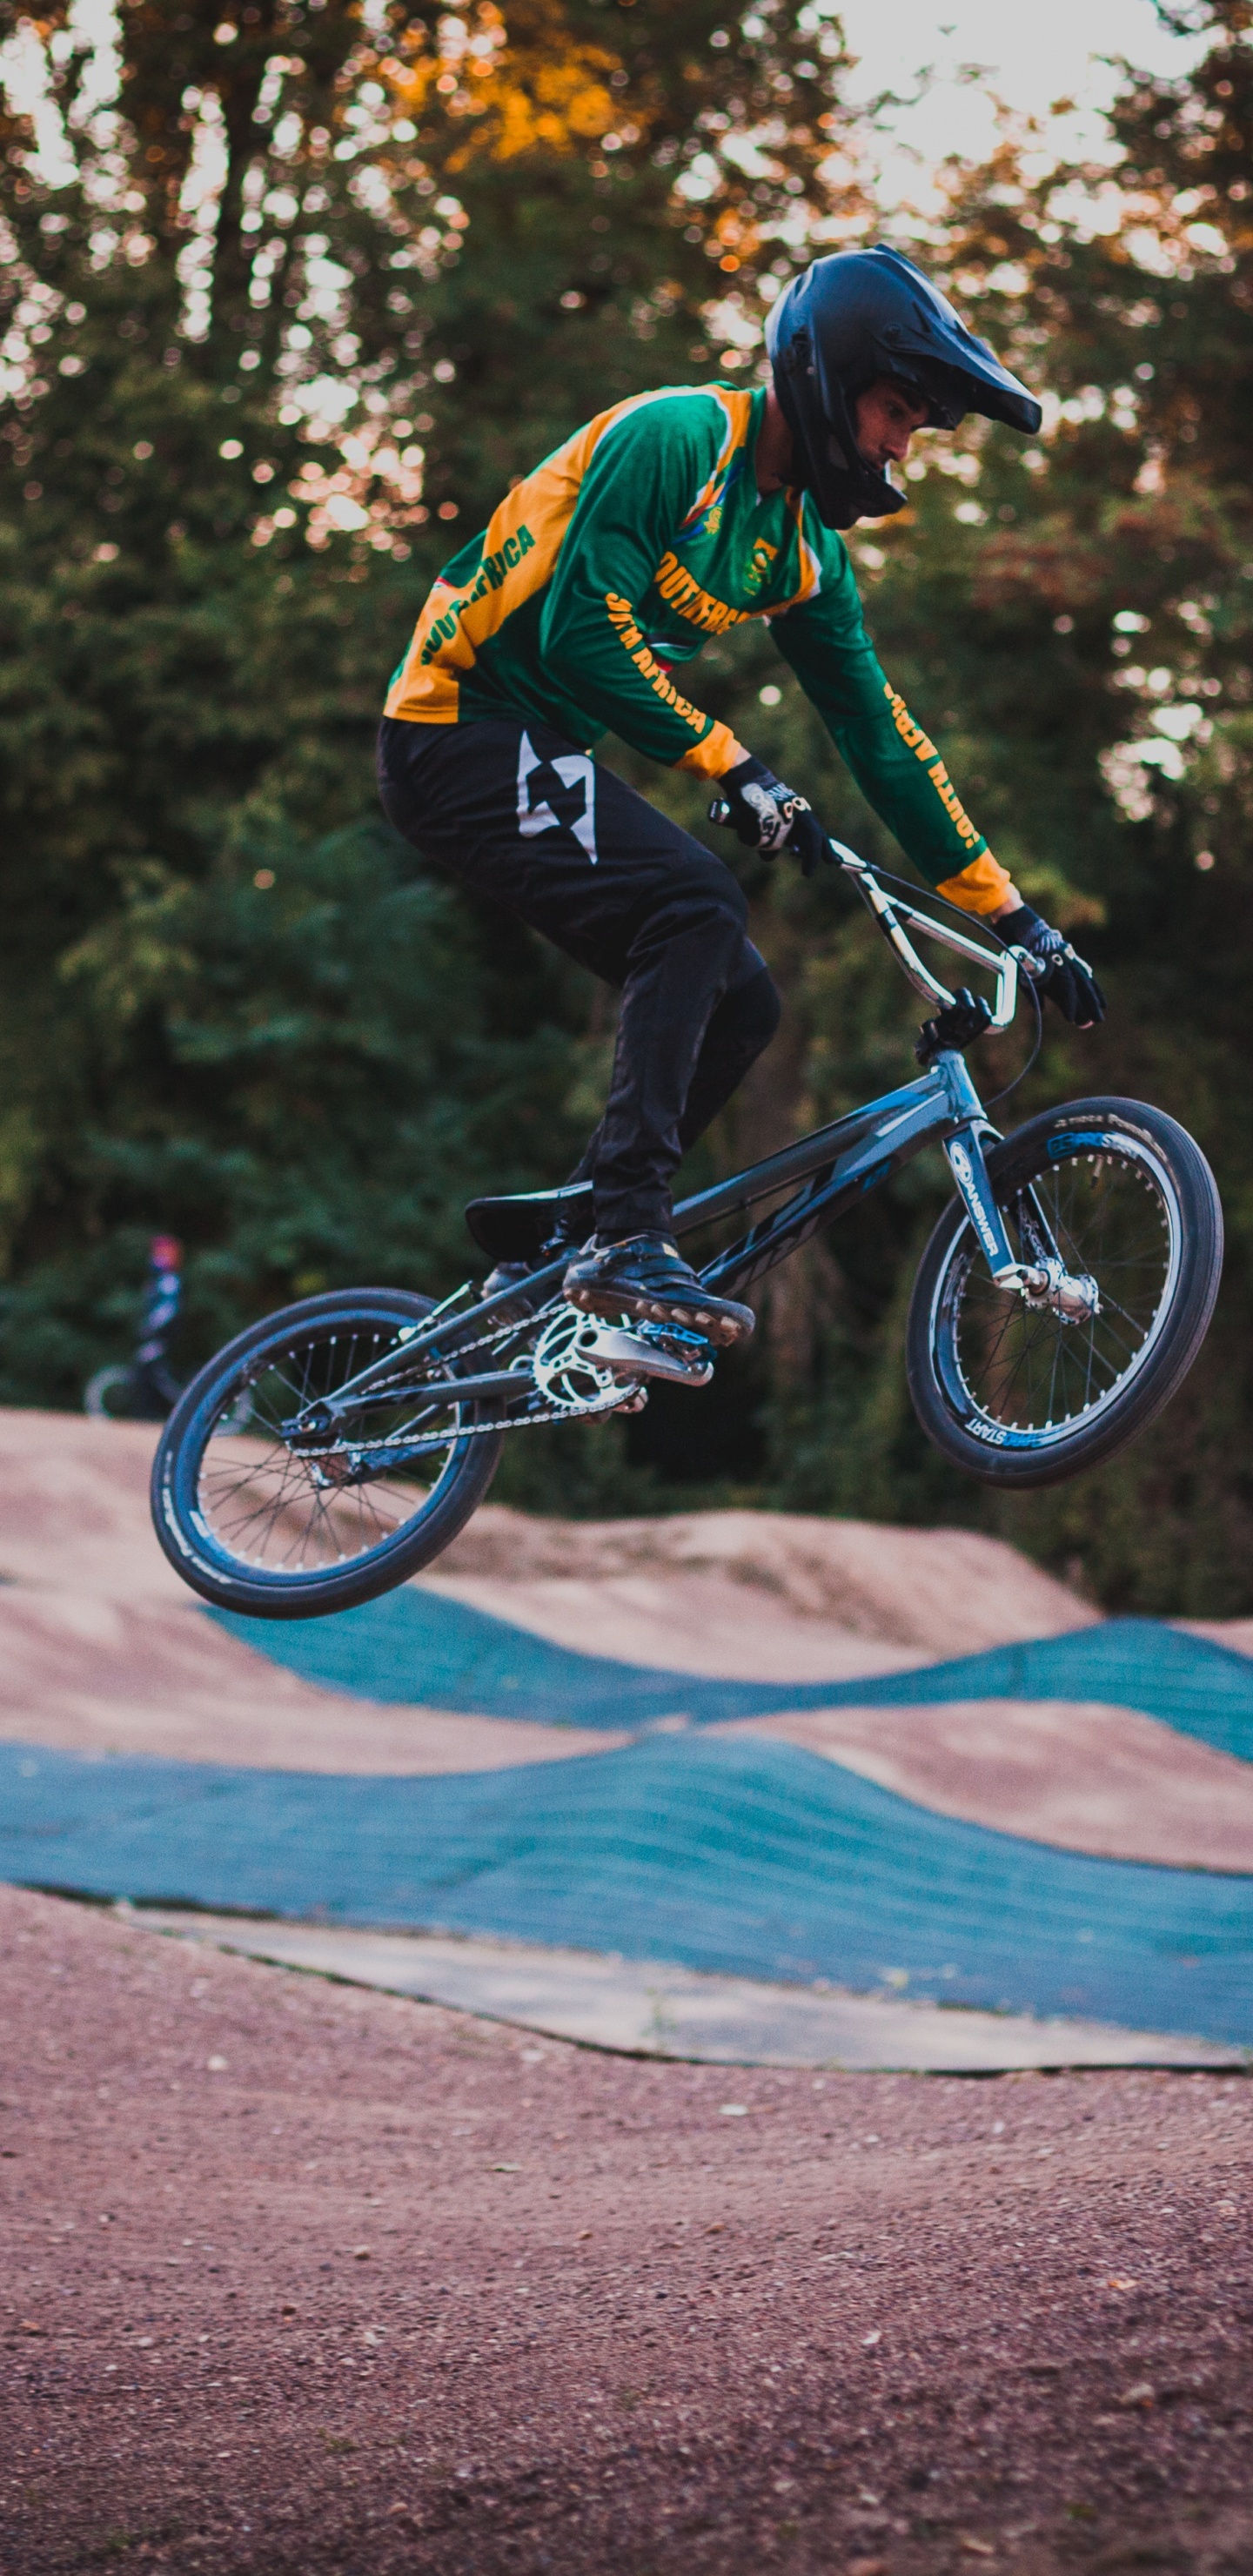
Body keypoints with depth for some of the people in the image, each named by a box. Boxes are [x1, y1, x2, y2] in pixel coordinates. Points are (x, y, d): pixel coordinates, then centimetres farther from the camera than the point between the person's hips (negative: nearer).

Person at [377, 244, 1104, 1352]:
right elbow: (582, 632, -24)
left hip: (539, 753, 9)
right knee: (697, 900, -27)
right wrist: (733, 764, -23)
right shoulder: (677, 435, -15)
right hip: (462, 728, -9)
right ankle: (625, 1238, -30)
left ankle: (563, 1241, 7)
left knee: (739, 1003, -1)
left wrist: (1015, 916, 7)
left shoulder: (807, 550, 9)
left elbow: (880, 737, 11)